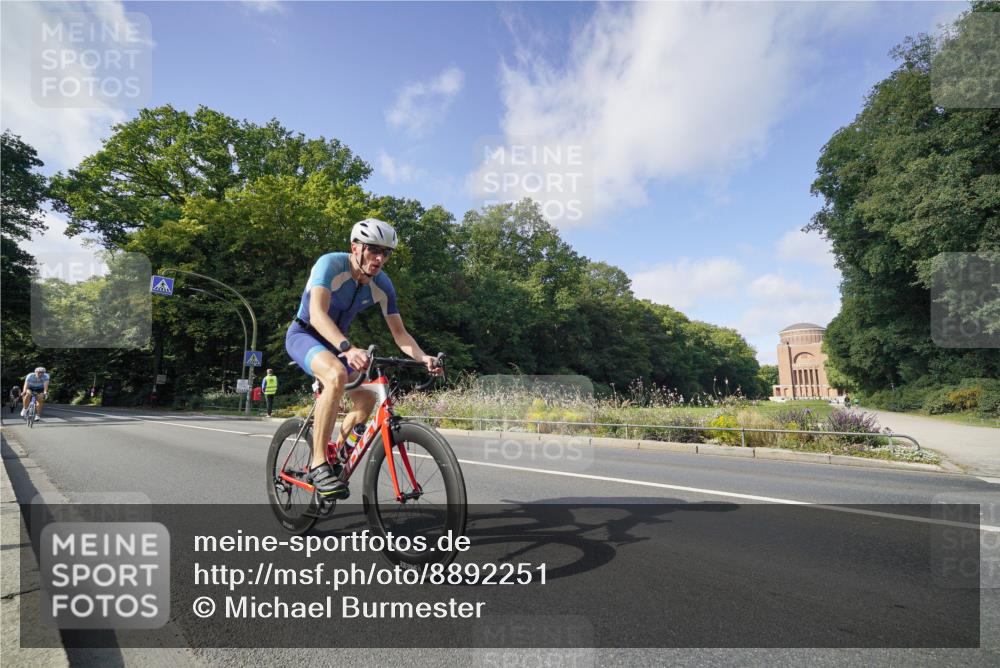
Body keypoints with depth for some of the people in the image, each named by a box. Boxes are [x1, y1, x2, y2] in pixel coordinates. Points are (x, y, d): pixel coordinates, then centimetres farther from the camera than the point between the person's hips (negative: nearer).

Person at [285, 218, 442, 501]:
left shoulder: (382, 285, -11)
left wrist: (423, 358, -28)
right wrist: (348, 348, -57)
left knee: (367, 399, -3)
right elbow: (317, 314, -41)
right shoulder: (331, 264, -27)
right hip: (304, 334, -6)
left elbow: (399, 332, -9)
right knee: (337, 375, -36)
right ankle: (318, 464, -27)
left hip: (335, 341, 6)